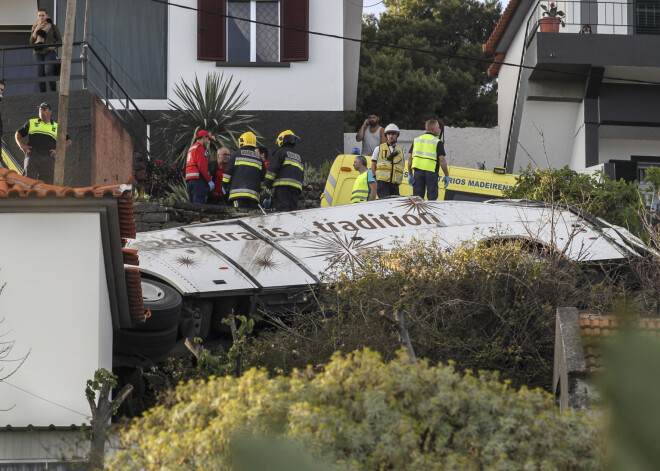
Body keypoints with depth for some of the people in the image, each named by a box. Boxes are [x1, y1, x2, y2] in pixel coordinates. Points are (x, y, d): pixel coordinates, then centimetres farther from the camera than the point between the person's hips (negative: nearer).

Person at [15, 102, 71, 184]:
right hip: (33, 155, -1)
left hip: (48, 157, 1)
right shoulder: (31, 123, 20)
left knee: (46, 183, -4)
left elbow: (68, 141, 20)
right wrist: (22, 145, 5)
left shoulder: (56, 127, 19)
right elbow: (18, 134, 23)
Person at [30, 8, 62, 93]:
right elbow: (31, 42, 7)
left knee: (48, 72, -19)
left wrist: (54, 46, -12)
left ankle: (53, 92, -17)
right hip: (38, 53, 3)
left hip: (49, 52, -3)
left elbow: (59, 40, 9)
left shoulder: (53, 26, 5)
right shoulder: (35, 27, 14)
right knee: (40, 73, -3)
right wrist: (36, 30, -4)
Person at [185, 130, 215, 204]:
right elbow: (202, 166, -15)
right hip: (198, 179, -9)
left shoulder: (191, 149, 26)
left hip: (189, 179, 9)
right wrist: (209, 181, -14)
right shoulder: (200, 148, -4)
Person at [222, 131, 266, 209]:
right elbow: (263, 179, 17)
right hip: (254, 194, 3)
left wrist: (224, 185, 11)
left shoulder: (236, 155, 6)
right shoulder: (259, 159, 16)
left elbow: (228, 171, 2)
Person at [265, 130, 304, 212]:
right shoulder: (299, 157, 27)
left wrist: (267, 186, -3)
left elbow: (273, 169, -3)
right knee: (292, 211, 3)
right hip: (297, 188, 6)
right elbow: (302, 176, 26)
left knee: (282, 209, -18)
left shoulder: (280, 152, 6)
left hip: (283, 185, -6)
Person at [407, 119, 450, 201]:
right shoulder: (437, 142, -2)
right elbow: (441, 160, -8)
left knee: (417, 197, 6)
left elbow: (410, 158, 11)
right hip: (431, 172, -4)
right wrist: (447, 176, -2)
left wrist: (410, 174, 16)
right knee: (432, 198, 0)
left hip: (418, 171, 4)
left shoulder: (417, 140, 14)